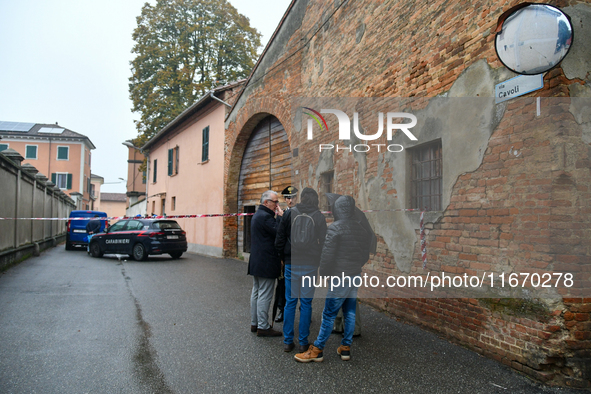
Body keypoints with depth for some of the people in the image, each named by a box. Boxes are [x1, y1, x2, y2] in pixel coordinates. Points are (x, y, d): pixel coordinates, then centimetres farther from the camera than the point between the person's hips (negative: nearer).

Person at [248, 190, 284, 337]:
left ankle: (254, 323, 24)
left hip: (256, 262, 11)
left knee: (256, 292, 16)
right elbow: (279, 233, -22)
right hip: (266, 263, -11)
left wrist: (278, 216, 8)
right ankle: (263, 327, 2)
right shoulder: (265, 216, -19)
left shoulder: (257, 215, 15)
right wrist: (280, 216, -14)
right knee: (265, 295, -4)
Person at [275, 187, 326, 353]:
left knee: (290, 302, 9)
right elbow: (323, 243, 1)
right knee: (306, 303, 7)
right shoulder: (319, 217, -2)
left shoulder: (290, 213, -2)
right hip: (310, 265, 0)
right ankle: (303, 342, 13)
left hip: (291, 264, 1)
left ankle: (288, 341, 15)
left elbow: (279, 239, 0)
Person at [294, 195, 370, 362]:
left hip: (340, 277, -7)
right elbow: (366, 255, 14)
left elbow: (327, 254, -14)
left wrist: (323, 274, -3)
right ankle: (346, 348, 20)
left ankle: (317, 350, 5)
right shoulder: (362, 229, 8)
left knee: (329, 314, -2)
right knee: (350, 312, 13)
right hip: (356, 276, 7)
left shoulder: (335, 227, -12)